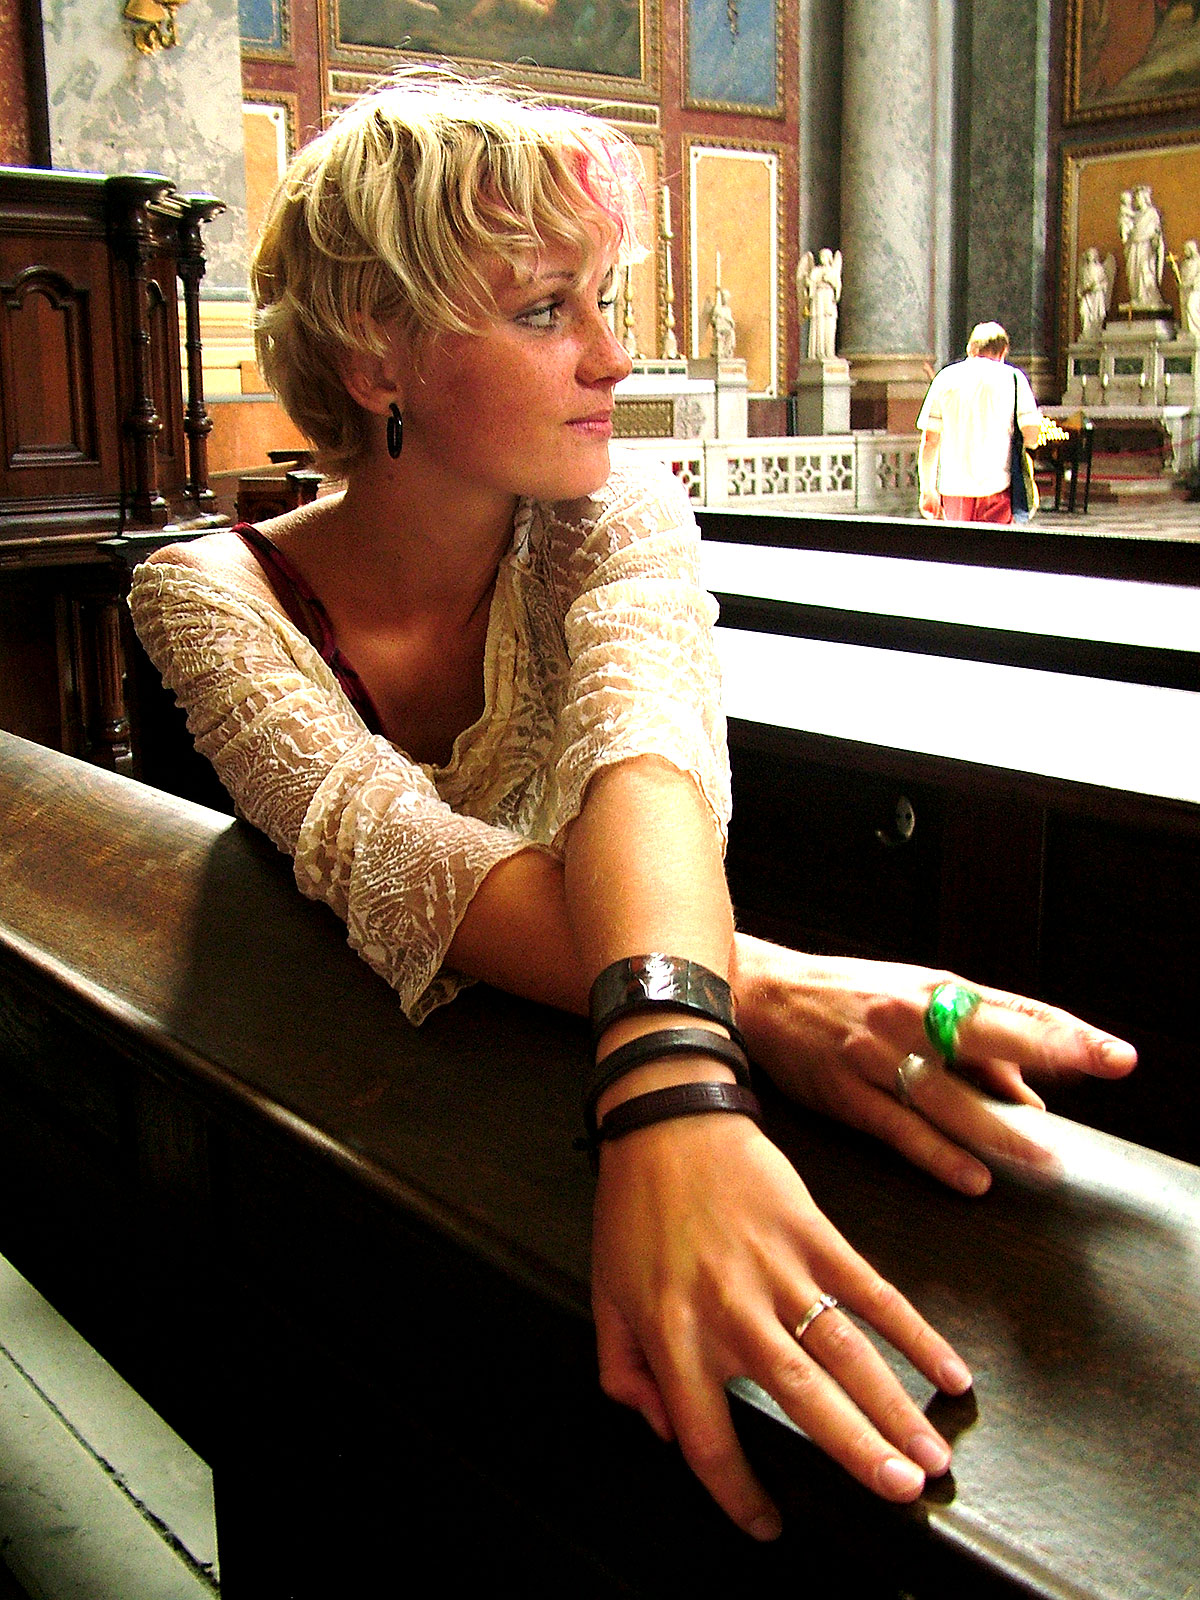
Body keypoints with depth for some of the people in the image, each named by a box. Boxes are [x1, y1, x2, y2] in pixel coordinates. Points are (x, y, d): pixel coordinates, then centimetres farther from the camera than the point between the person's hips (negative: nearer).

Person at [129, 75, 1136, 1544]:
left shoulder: (616, 515, -8)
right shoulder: (210, 597, -11)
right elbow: (380, 847, -30)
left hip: (606, 1099, 1)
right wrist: (753, 994, -47)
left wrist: (669, 1069, -52)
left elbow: (642, 744, -30)